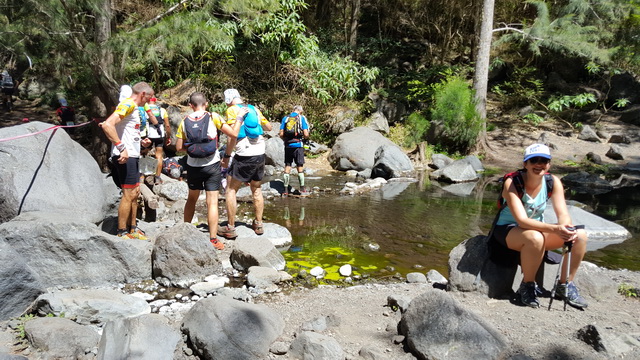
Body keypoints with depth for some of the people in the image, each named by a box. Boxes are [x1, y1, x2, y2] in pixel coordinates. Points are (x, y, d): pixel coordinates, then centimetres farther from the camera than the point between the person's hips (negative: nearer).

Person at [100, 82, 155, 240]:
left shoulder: (133, 107, 18)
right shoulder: (127, 105, -13)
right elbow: (107, 125, -27)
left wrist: (141, 141, 12)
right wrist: (121, 148, -29)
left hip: (132, 156, 10)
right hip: (125, 157, -10)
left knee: (135, 193, 15)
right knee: (128, 194, -5)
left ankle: (132, 228, 25)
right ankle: (122, 233, 4)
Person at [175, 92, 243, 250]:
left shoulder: (185, 122, 1)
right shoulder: (213, 117, -7)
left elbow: (179, 147, 1)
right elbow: (233, 134, -7)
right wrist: (240, 118, 6)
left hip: (193, 166, 3)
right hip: (212, 166, -3)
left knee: (191, 199, 21)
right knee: (212, 202, -1)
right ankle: (213, 240, -1)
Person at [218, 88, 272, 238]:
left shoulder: (232, 110, -6)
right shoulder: (254, 109, 11)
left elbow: (233, 136, -14)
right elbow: (269, 127, 21)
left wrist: (226, 156, -7)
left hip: (245, 156, -6)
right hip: (260, 154, 6)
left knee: (230, 190, 5)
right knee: (256, 190, 20)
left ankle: (230, 228, 6)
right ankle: (258, 224, 26)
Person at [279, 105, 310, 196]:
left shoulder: (285, 118, 7)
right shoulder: (302, 118, 0)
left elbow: (281, 134, 1)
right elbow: (306, 134, -8)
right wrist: (304, 137, 14)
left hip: (288, 145, 2)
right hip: (298, 145, -2)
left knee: (287, 166, 7)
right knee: (299, 167, 6)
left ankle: (286, 190, 7)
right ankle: (302, 189, 12)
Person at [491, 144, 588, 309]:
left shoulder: (553, 182, -8)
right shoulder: (512, 183, -24)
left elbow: (563, 214, -13)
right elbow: (522, 220, -33)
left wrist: (568, 229, -36)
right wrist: (555, 229, -46)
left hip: (537, 228, 6)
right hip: (507, 230, -6)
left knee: (580, 235, -15)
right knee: (535, 237, -39)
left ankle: (565, 285, 3)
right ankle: (527, 286, -14)